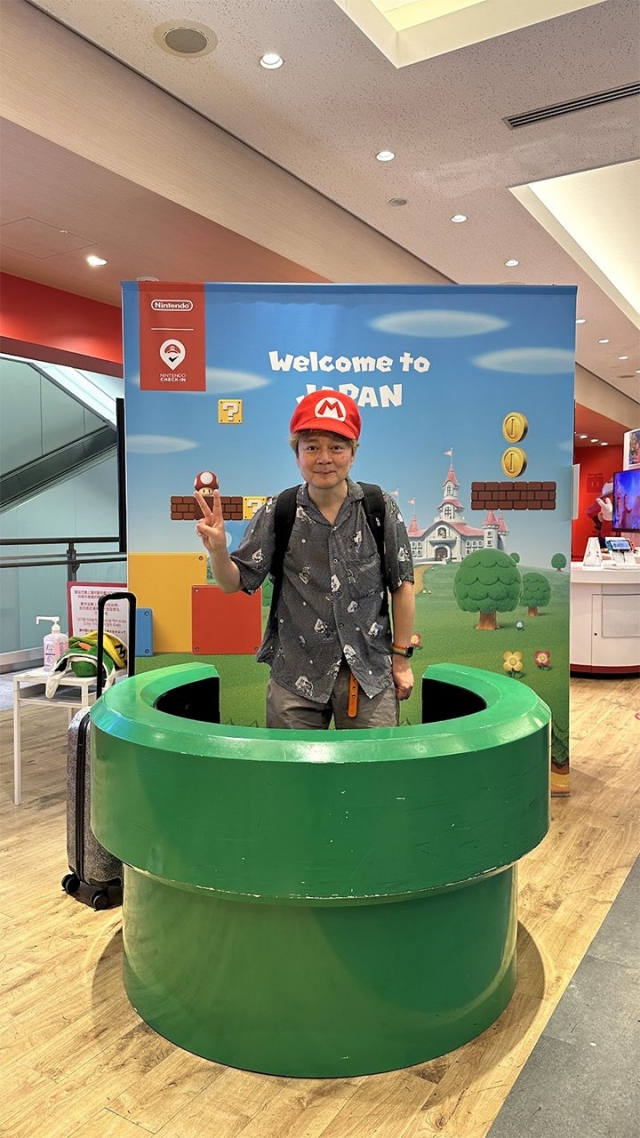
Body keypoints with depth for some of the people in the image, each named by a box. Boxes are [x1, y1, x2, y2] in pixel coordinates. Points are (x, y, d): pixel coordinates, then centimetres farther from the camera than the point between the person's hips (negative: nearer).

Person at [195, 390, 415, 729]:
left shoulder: (380, 508, -6)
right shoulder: (277, 514, -5)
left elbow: (401, 586, 1)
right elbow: (234, 584, -1)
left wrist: (401, 658, 4)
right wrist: (217, 549, -22)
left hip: (370, 672, 0)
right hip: (296, 676, 0)